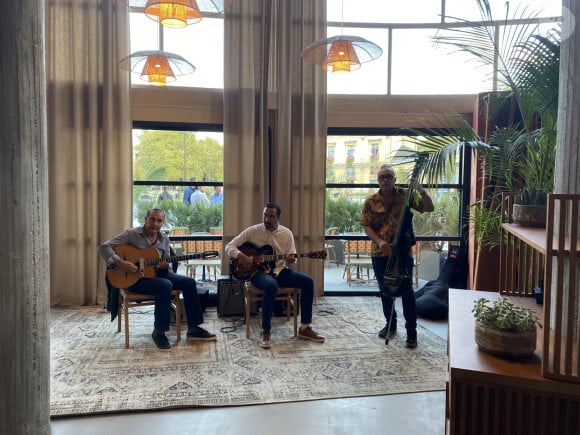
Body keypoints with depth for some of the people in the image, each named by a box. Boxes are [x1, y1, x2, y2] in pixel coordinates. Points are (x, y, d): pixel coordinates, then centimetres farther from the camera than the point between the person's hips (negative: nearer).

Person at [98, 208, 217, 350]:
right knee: (165, 285, -33)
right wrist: (120, 263, -27)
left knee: (189, 282, -11)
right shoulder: (131, 234, -8)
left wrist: (164, 267, -12)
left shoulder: (164, 239, 8)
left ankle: (193, 329, -4)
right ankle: (159, 332, -17)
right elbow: (103, 247, -14)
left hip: (155, 274, 6)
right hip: (134, 278, -6)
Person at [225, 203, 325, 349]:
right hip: (259, 271, -4)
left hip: (279, 271, 4)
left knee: (308, 281, -18)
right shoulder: (253, 231, -5)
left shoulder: (287, 233, 1)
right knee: (271, 285, -39)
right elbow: (229, 246, -4)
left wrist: (290, 261, -22)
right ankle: (265, 331, -22)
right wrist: (240, 256, -23)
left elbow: (291, 264, 3)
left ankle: (304, 328, -7)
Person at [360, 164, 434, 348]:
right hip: (380, 253, 2)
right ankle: (391, 325, 32)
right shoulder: (371, 202, 1)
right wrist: (380, 242, -19)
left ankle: (411, 331, 9)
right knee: (385, 290, 13)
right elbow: (367, 226, -3)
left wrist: (420, 190, -21)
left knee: (406, 291, -1)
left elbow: (429, 208, -5)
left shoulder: (405, 195, -2)